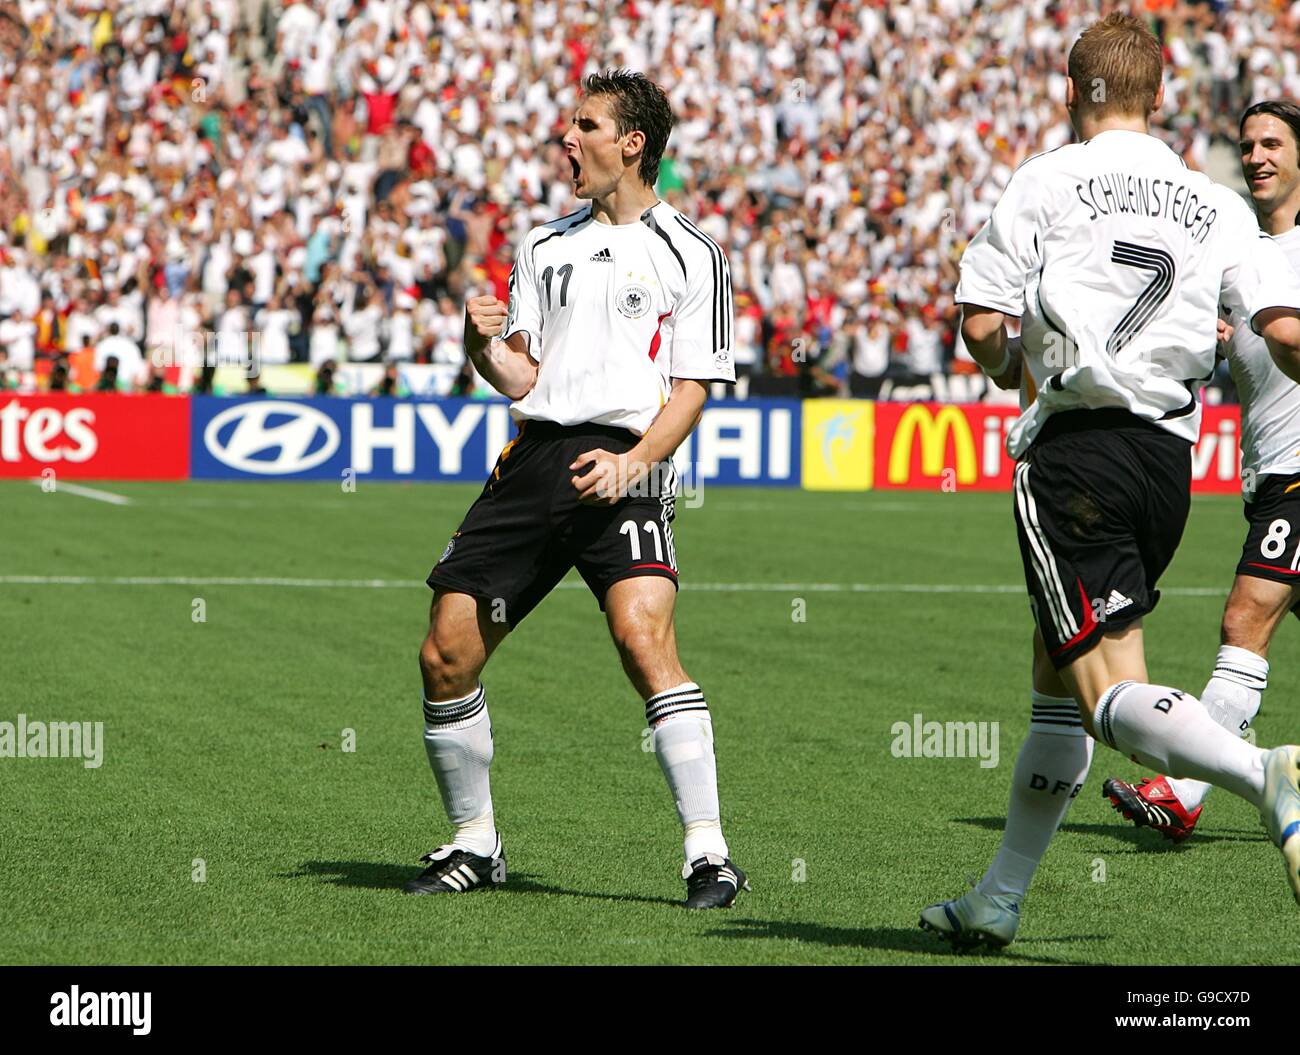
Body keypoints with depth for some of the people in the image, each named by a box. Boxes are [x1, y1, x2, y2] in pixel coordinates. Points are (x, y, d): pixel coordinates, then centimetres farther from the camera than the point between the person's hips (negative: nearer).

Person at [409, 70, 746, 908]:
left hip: (625, 467, -6)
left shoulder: (691, 255, 3)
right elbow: (523, 376, 18)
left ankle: (709, 854, -23)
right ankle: (474, 845, 19)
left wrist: (633, 463, -16)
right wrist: (486, 346, -4)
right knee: (446, 654, 1)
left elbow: (693, 387, -1)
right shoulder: (545, 247, 19)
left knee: (643, 635, -26)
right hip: (536, 458, 6)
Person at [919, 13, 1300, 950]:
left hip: (1076, 451, -5)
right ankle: (999, 900, 23)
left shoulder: (1047, 181, 0)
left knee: (1109, 692, -12)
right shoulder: (1217, 205, 9)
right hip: (1169, 459, 5)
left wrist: (1012, 366, 18)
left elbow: (981, 325, -5)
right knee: (1056, 676, 19)